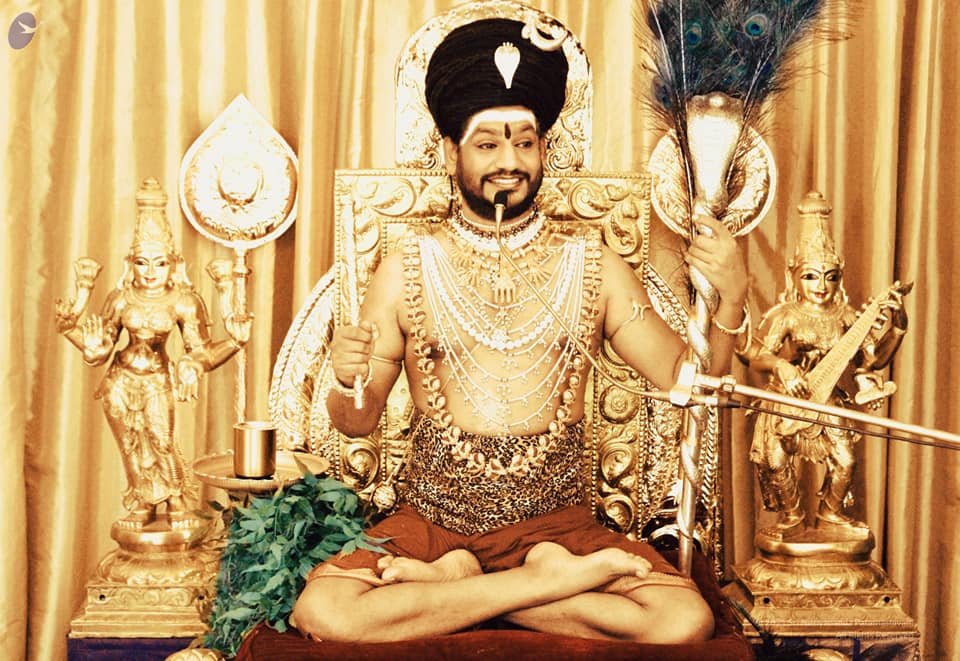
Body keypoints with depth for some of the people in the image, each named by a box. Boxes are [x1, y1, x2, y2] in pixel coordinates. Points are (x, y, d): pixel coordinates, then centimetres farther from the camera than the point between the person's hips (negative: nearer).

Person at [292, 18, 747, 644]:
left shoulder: (595, 269, 5)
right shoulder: (405, 272, 3)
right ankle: (553, 580, -12)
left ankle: (447, 586, -8)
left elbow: (683, 379, 4)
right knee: (322, 612, -28)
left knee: (686, 621, -24)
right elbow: (359, 422, 7)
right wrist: (345, 381, -16)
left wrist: (730, 302, -13)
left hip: (555, 521, 1)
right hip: (430, 521, 0)